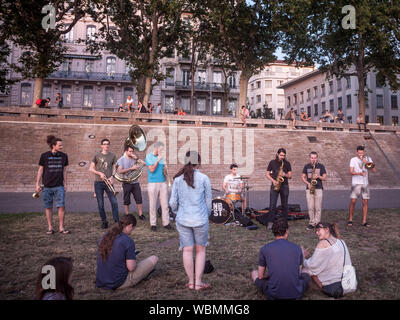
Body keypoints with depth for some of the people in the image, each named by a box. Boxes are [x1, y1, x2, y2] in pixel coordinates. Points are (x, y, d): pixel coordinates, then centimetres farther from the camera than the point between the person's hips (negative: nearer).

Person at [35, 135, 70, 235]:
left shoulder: (63, 156, 4)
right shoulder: (44, 156, -3)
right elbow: (40, 170, 3)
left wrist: (65, 184, 11)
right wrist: (37, 184, 2)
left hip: (59, 186, 1)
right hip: (47, 186, -1)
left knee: (62, 206, -6)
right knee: (48, 207, 6)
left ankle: (61, 228, 4)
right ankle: (50, 228, 18)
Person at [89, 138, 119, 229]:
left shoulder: (112, 156, 8)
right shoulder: (97, 156, 4)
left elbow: (114, 168, 12)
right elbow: (91, 168, 5)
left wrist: (112, 176, -6)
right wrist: (99, 173, -10)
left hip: (108, 182, 1)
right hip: (98, 182, -1)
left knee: (114, 202, -7)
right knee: (100, 204, 4)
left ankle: (117, 221, 2)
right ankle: (104, 222, 17)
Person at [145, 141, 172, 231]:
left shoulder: (161, 157, 13)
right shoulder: (149, 156, -3)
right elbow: (152, 169, -13)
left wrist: (165, 171, 5)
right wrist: (158, 160, -14)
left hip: (163, 183, 5)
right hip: (153, 183, -5)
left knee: (165, 204, 3)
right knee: (152, 205, 2)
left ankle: (166, 223, 10)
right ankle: (153, 224, 12)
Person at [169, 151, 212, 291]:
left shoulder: (178, 179, 0)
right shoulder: (203, 178, -7)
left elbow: (173, 202, 2)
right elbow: (209, 200, 0)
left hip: (183, 220, 2)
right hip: (200, 219, -2)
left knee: (187, 250, 11)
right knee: (200, 250, 12)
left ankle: (191, 282, 21)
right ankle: (198, 282, 17)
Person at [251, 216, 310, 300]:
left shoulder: (265, 249, -6)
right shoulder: (297, 248, -1)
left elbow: (260, 276, 4)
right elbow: (299, 273, 13)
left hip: (273, 295, -2)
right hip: (296, 294, 3)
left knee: (254, 273, 21)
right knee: (306, 275, 32)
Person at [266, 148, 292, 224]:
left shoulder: (287, 163, 6)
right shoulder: (272, 162, 3)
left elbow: (290, 176, 6)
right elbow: (267, 174, 5)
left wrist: (285, 175, -16)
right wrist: (273, 180, -12)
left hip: (284, 186, 2)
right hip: (274, 186, -1)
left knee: (284, 205, 6)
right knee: (272, 205, -9)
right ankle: (270, 222, -3)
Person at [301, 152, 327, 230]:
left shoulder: (321, 166, 6)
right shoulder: (306, 166, 10)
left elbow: (324, 178, 6)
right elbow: (303, 177, 12)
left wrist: (318, 176, -14)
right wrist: (308, 183, -5)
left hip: (319, 188, -1)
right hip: (309, 188, 1)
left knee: (318, 208, -3)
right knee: (310, 207, 1)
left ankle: (316, 223, 5)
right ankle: (312, 223, 10)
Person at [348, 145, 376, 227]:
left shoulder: (368, 159, 8)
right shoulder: (353, 160, 0)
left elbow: (374, 171, -1)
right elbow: (351, 172, -9)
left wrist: (367, 163, -13)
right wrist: (359, 173, -27)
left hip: (365, 183, 3)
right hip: (356, 183, -3)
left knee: (365, 202, 2)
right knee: (353, 201, -8)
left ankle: (364, 221, 9)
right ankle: (350, 220, 5)